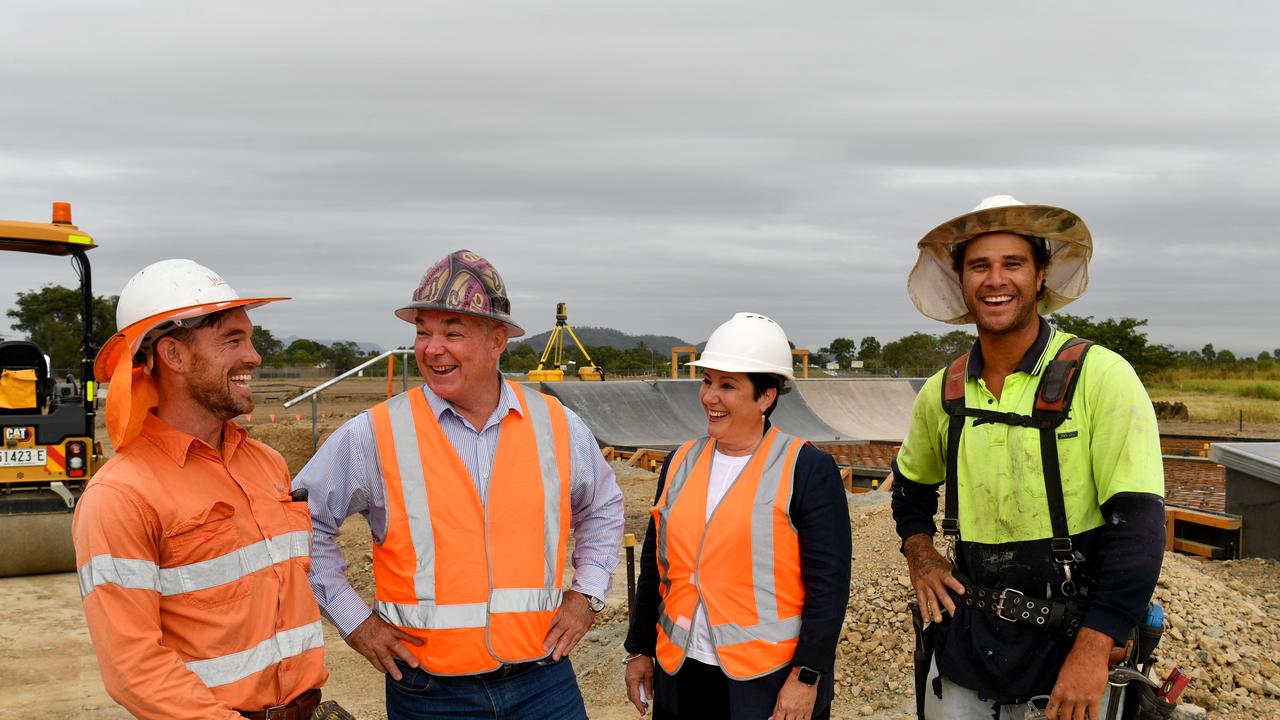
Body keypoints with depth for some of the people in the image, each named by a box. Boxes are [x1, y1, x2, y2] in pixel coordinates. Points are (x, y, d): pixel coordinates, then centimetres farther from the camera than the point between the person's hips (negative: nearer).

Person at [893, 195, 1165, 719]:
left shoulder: (1100, 376, -12)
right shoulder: (942, 392, 3)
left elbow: (1139, 523, -16)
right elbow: (912, 483, 22)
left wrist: (1092, 652, -21)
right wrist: (919, 554, 5)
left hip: (1067, 644, -4)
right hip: (965, 641, 4)